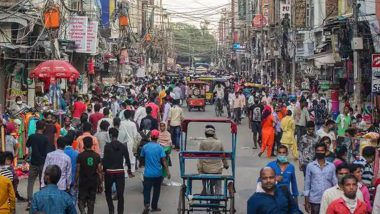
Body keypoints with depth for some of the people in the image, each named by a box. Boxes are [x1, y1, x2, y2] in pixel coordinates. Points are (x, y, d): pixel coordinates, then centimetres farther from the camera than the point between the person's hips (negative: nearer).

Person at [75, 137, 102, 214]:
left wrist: (76, 182, 3)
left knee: (81, 200, 5)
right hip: (93, 182, 2)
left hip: (83, 182, -2)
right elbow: (99, 171, -1)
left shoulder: (80, 156, -8)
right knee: (91, 202, 11)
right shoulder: (97, 156, -1)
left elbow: (78, 171, -7)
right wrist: (101, 182, 7)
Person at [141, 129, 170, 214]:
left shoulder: (145, 147, -3)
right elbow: (163, 160, -12)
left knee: (147, 190, 3)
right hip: (158, 173, 0)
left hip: (148, 173, 0)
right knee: (156, 190, 15)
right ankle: (154, 206, 23)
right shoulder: (159, 147, -8)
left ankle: (146, 204, -19)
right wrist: (167, 171, -10)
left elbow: (142, 157, 11)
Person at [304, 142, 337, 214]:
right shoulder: (310, 166, 1)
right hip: (314, 200, -1)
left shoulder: (331, 166, 3)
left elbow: (335, 183, 5)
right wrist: (306, 201, 0)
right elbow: (307, 184, 4)